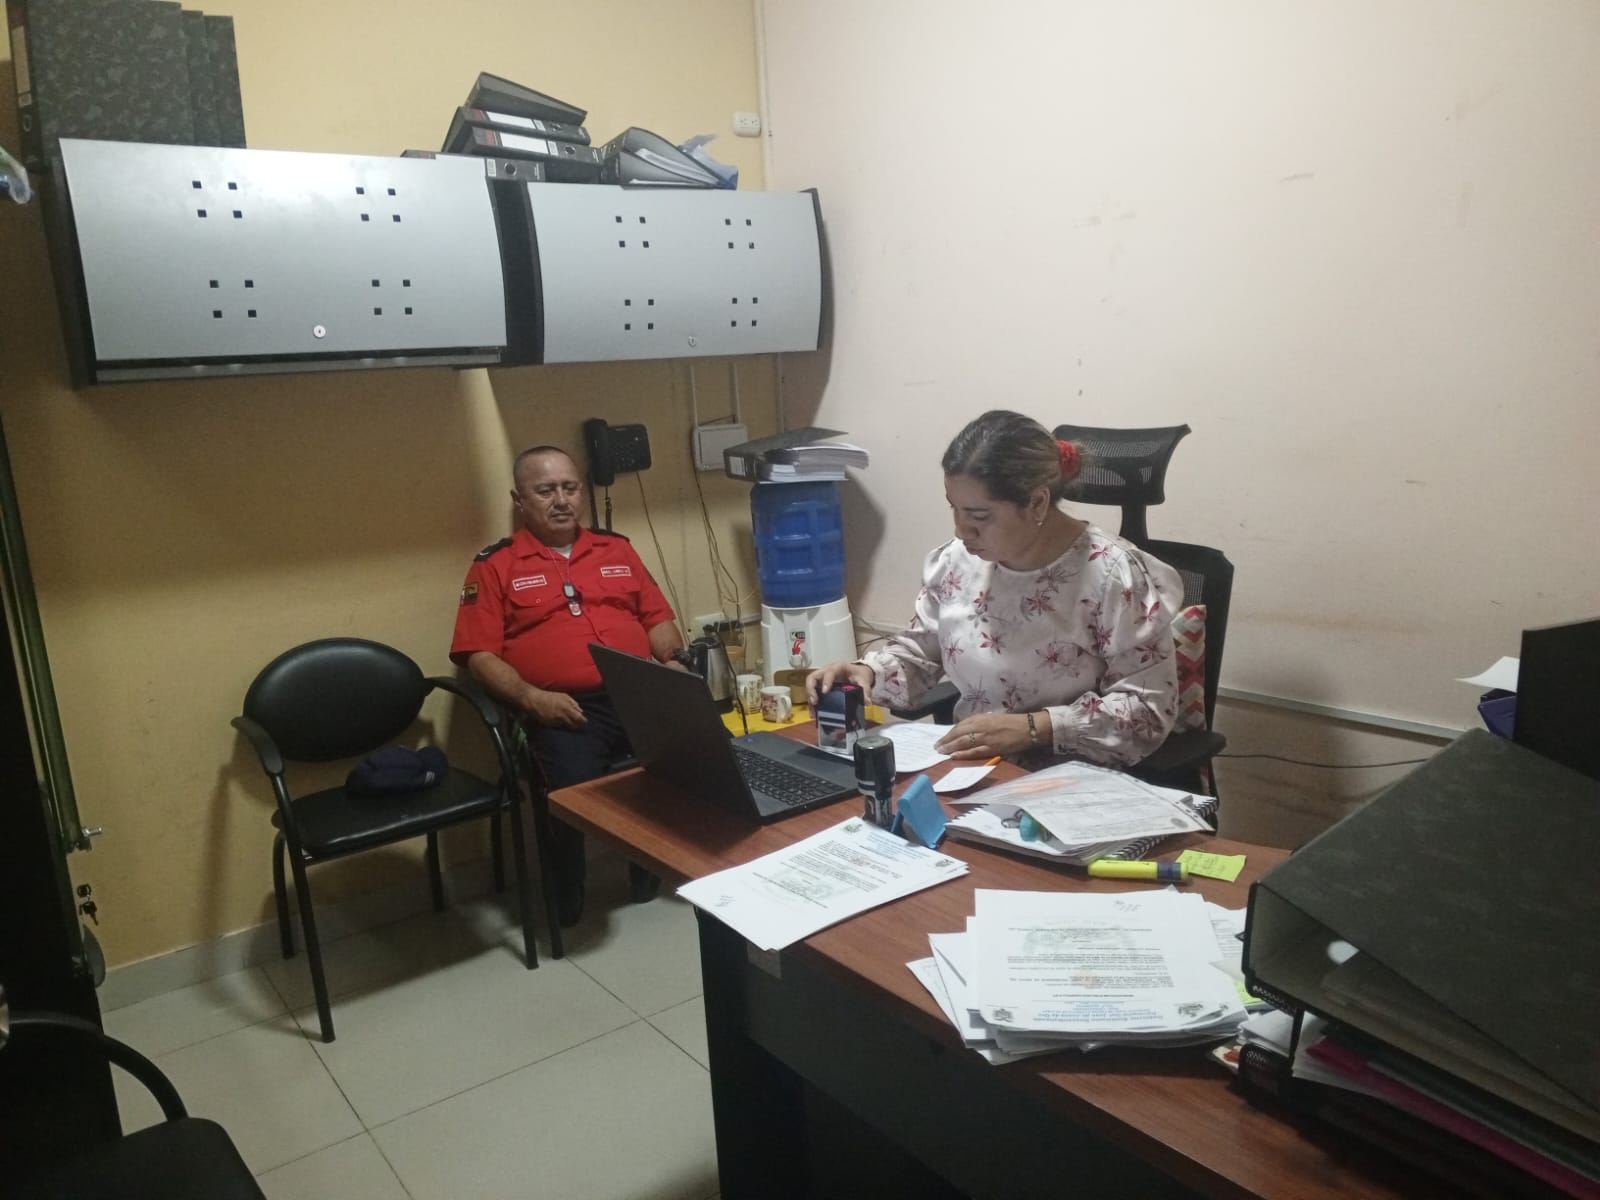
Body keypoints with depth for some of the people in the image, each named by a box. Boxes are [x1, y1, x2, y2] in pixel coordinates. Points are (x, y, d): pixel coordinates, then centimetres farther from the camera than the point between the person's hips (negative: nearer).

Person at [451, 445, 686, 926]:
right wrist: (532, 697, -13)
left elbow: (658, 618, 22)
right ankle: (566, 903, -2)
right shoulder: (495, 565, 10)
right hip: (564, 708, -3)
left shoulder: (616, 549, 22)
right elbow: (479, 654, 2)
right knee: (573, 784, -33)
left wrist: (675, 663, 1)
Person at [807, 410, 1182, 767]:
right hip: (970, 768, 5)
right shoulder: (957, 560, 1)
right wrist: (866, 671, -7)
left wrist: (1033, 727, -24)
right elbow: (919, 650, 14)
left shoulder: (1111, 576, -16)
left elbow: (1150, 708, -15)